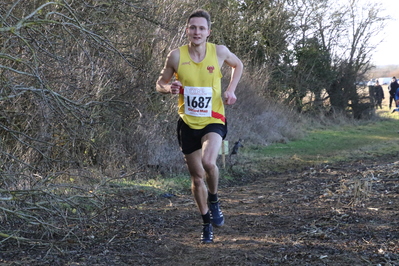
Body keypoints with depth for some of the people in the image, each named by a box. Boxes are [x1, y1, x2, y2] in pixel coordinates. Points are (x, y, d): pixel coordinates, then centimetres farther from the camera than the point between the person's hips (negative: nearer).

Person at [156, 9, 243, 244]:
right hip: (188, 123, 2)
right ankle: (207, 224, 29)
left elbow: (238, 65, 15)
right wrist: (169, 88, -18)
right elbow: (161, 83, 5)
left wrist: (231, 90, 0)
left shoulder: (219, 52, -6)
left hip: (214, 121, -2)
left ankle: (214, 201, 1)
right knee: (197, 176, 9)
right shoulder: (176, 56, -7)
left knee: (208, 161, -30)